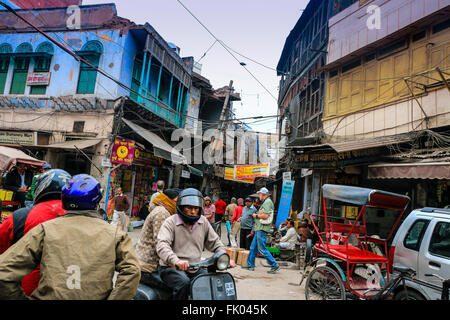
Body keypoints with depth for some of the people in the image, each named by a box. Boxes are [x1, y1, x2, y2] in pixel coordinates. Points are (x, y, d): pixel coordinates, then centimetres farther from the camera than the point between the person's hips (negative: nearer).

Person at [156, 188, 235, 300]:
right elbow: (162, 245, -22)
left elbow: (215, 242, 16)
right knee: (184, 283, -33)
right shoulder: (171, 222, -7)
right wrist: (176, 261, -40)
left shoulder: (203, 222, 8)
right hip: (171, 268, -4)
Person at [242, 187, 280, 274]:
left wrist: (256, 215, -10)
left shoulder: (267, 202, -13)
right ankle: (250, 265, 24)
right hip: (259, 228, 11)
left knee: (262, 249, -7)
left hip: (262, 229, -11)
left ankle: (274, 265, 0)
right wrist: (258, 214, 11)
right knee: (253, 247, 15)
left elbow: (266, 216, -22)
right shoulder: (265, 202, 19)